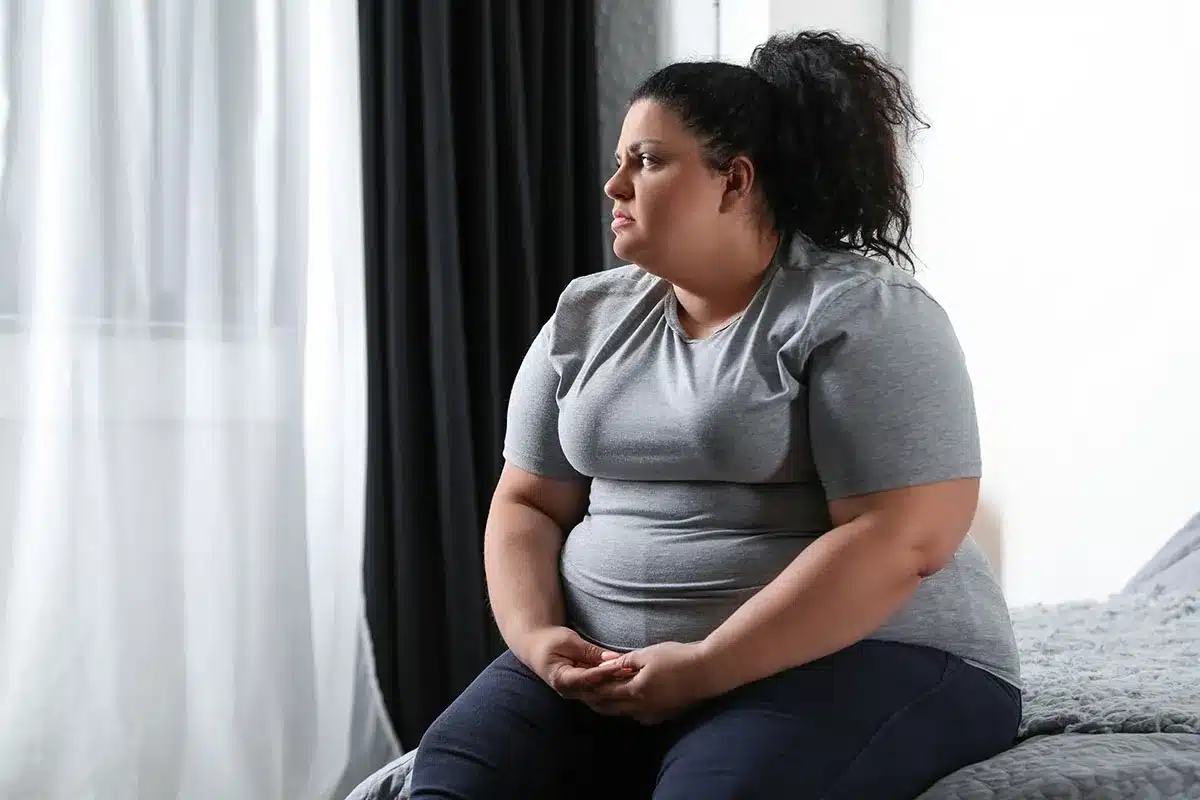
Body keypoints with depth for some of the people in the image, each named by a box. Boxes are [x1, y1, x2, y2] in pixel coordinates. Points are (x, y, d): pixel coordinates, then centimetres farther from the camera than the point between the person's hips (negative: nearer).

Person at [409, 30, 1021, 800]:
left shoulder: (862, 312, -8)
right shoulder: (588, 316, 12)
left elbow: (903, 539, -17)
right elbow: (529, 502, 13)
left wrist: (707, 669, -21)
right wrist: (537, 636, -7)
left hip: (865, 654, -5)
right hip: (607, 663, 5)